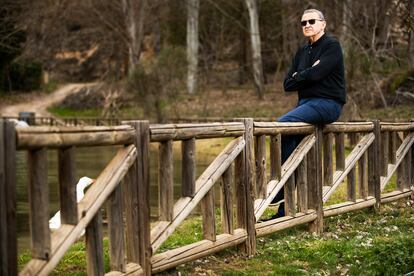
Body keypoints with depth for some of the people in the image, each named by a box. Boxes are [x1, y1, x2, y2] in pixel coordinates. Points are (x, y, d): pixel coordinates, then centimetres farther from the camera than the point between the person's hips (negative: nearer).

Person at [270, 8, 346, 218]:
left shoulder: (332, 46, -3)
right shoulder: (302, 52, 20)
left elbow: (316, 74, -19)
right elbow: (287, 85, 12)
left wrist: (298, 77, 0)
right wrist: (306, 75, -5)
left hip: (328, 104, -7)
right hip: (305, 103, 7)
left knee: (282, 125, -26)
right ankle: (285, 209, -9)